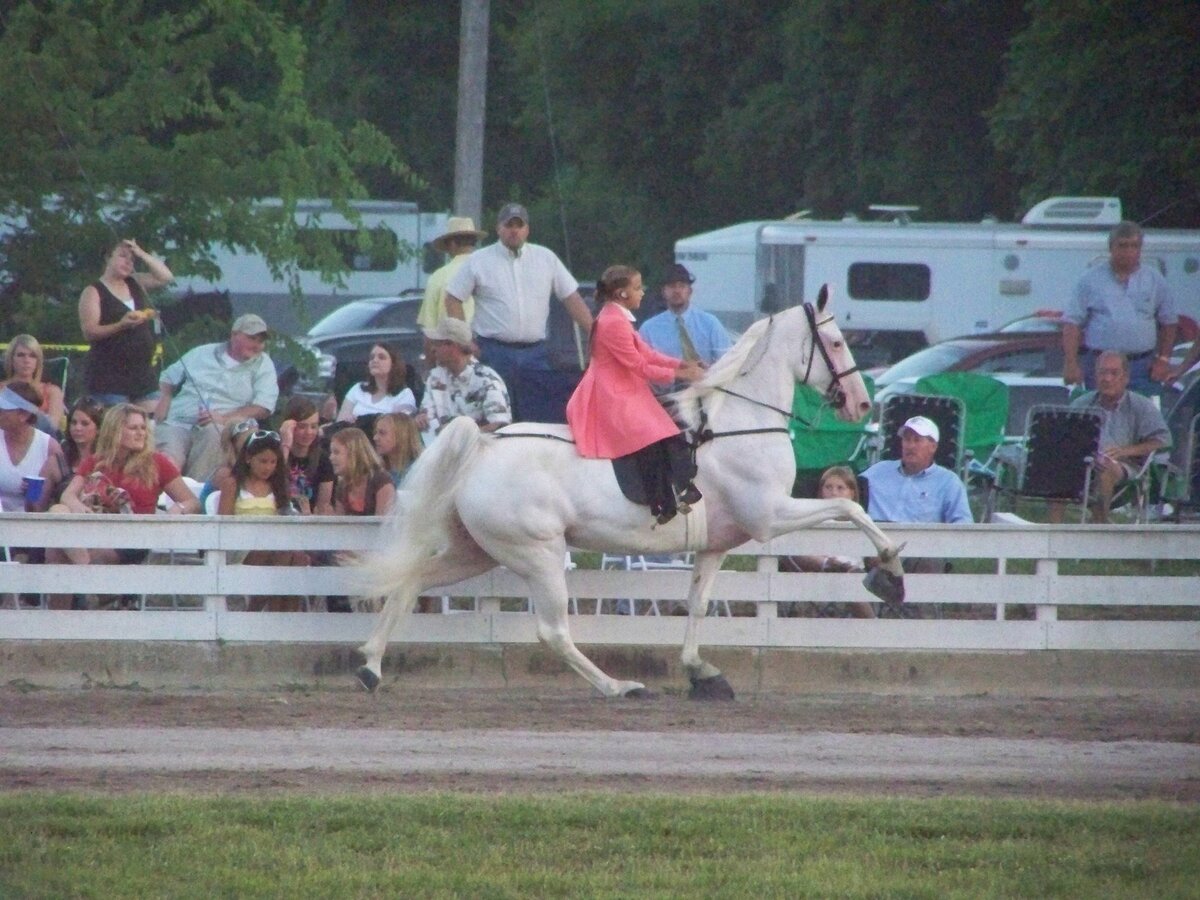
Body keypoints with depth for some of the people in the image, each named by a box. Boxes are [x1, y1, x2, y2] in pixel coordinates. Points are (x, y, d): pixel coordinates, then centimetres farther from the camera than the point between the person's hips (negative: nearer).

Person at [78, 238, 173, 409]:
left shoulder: (135, 284, 17)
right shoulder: (93, 292, -1)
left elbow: (166, 277, 11)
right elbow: (89, 332, -10)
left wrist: (141, 254, 5)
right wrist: (121, 325, -24)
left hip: (143, 372, 6)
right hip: (109, 374, -6)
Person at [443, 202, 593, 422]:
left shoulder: (546, 258, 9)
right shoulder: (479, 261, 4)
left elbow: (571, 298, 11)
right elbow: (453, 299, 6)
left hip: (534, 352, 2)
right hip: (494, 352, -2)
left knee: (550, 418, -3)